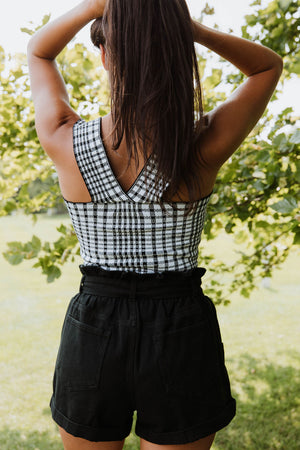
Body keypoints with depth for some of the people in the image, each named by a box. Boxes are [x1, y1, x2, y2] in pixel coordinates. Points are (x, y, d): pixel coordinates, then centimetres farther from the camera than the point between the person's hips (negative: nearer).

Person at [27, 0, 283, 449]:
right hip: (181, 338, 0)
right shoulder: (205, 148, -16)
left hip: (92, 333, 1)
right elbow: (269, 64, 4)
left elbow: (39, 51, 8)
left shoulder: (65, 144, -13)